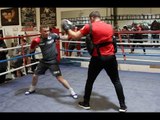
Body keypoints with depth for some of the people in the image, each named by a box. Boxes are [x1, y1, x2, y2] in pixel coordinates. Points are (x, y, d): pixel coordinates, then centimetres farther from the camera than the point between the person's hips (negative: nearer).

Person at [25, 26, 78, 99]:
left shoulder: (53, 35, -14)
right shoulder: (38, 40, -5)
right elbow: (31, 50, 5)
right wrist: (33, 44, -15)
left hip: (53, 61, -4)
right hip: (43, 61, 5)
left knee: (60, 78, -10)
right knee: (35, 75, 16)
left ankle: (72, 91, 7)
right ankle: (32, 89, 46)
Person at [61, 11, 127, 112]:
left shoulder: (89, 27, -3)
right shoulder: (110, 27, 9)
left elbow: (75, 36, 1)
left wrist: (67, 29, 19)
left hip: (97, 58, -2)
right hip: (111, 57, 3)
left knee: (90, 81, 16)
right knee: (116, 81, 12)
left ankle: (86, 103, 27)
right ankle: (122, 106, 14)